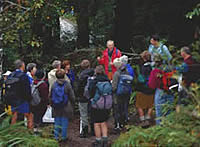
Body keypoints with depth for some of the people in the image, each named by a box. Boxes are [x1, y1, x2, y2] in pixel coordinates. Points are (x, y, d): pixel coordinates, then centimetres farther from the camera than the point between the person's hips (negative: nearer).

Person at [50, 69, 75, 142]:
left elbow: (50, 96, 3)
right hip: (66, 108, -3)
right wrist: (72, 106, 5)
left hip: (56, 108, 3)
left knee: (57, 122, 13)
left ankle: (56, 137, 16)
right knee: (64, 122, 7)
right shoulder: (67, 84, -12)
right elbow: (72, 97, -8)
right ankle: (63, 137, 11)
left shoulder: (54, 85, -5)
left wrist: (53, 105, 15)